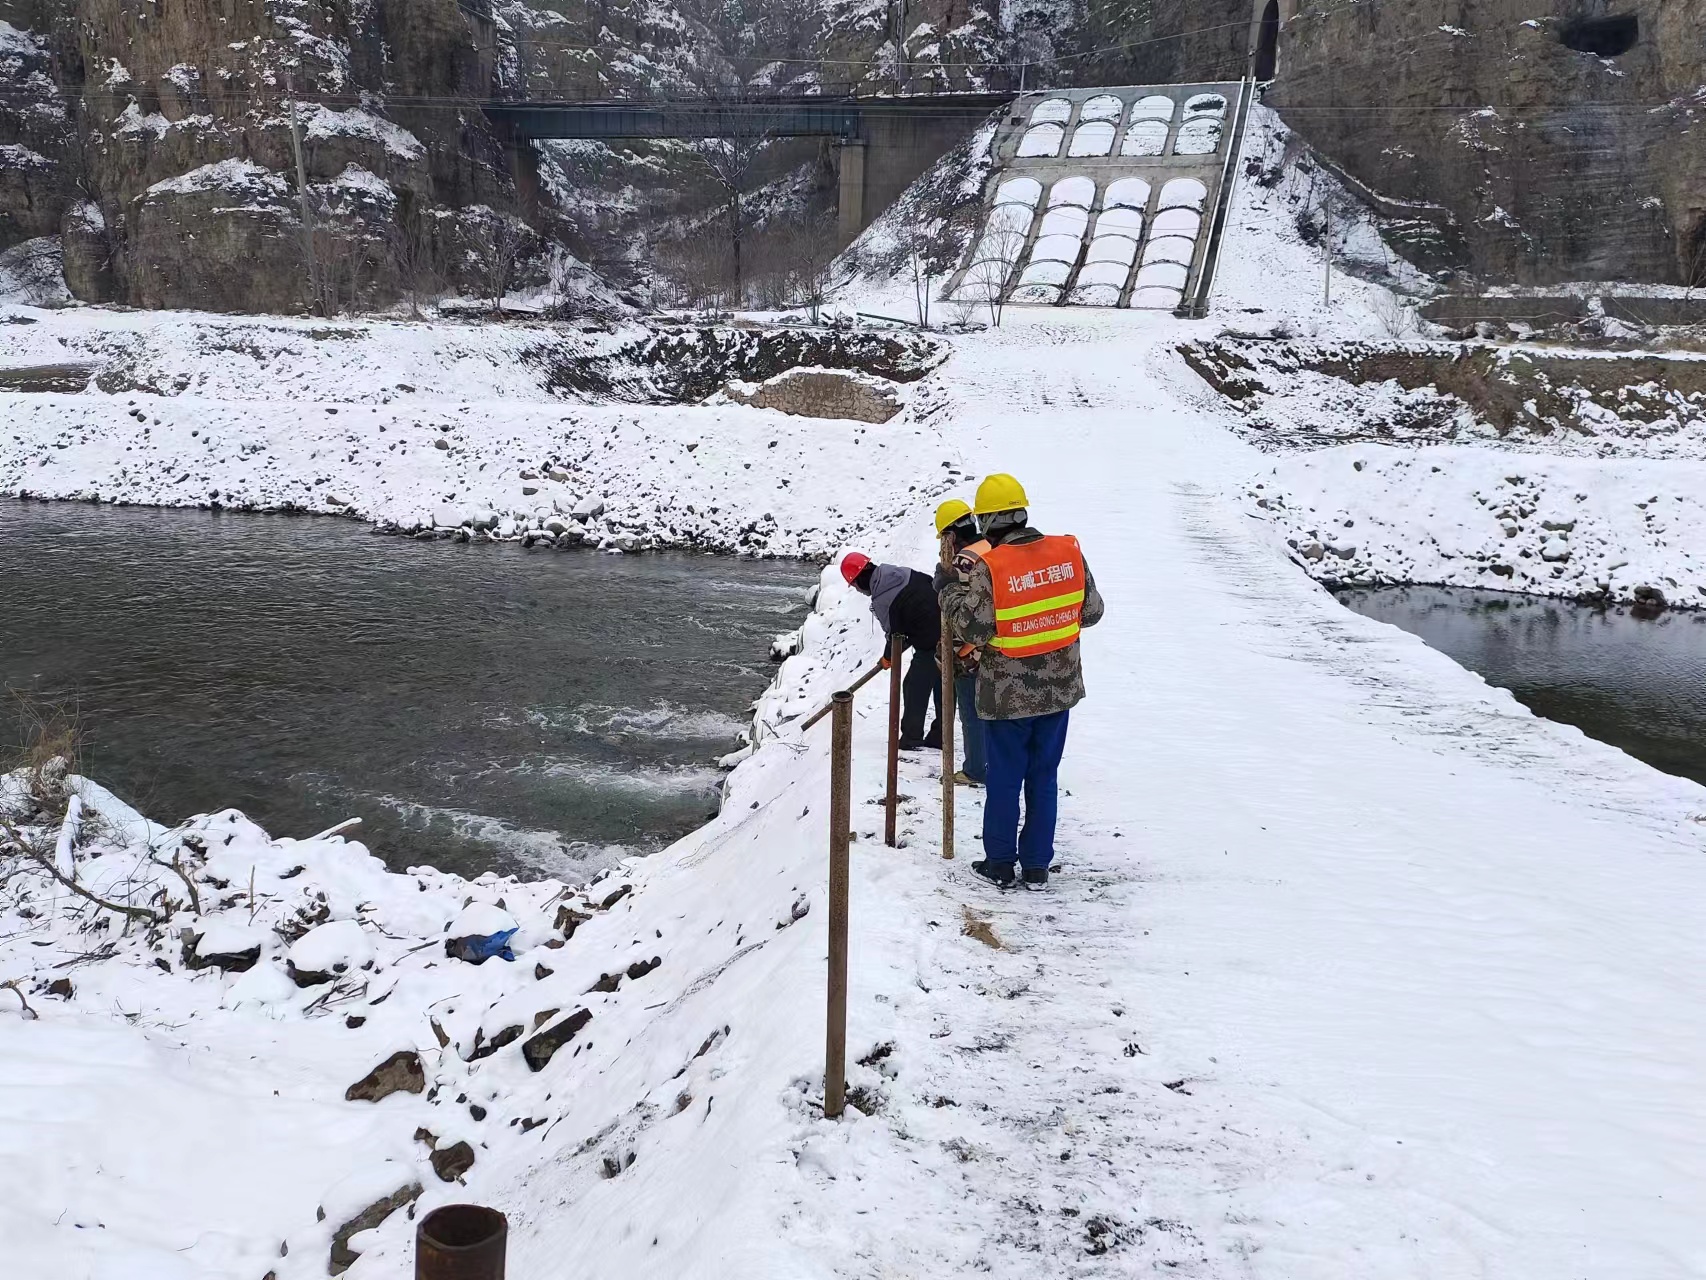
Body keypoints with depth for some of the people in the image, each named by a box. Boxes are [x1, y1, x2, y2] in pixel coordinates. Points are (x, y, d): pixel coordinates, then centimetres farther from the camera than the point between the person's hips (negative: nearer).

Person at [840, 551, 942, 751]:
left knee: (915, 688, 7)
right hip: (949, 631, 8)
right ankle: (939, 737, 24)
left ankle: (911, 738, 12)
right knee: (942, 686, 15)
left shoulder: (881, 602, -13)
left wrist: (888, 657, 14)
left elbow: (896, 634, -4)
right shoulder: (905, 573, 6)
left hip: (930, 645, -8)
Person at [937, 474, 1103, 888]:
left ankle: (1000, 862, 23)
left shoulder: (986, 568, -19)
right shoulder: (1069, 551, -5)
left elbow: (975, 630, -17)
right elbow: (1091, 612, 3)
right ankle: (1038, 865, 21)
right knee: (1044, 777, 15)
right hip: (1059, 689, 4)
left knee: (1004, 779, 12)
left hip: (1008, 695, -4)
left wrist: (950, 589, -5)